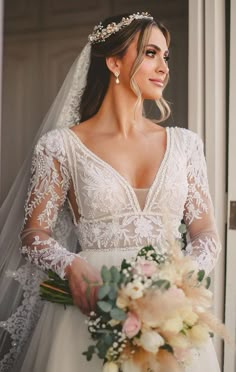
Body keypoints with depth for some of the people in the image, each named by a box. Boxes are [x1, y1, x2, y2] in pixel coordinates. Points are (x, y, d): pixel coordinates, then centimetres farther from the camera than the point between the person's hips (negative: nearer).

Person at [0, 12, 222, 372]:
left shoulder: (184, 143, 7)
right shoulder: (62, 145, -2)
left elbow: (206, 232, 7)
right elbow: (34, 232, 0)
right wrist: (72, 266, -20)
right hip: (93, 306, -3)